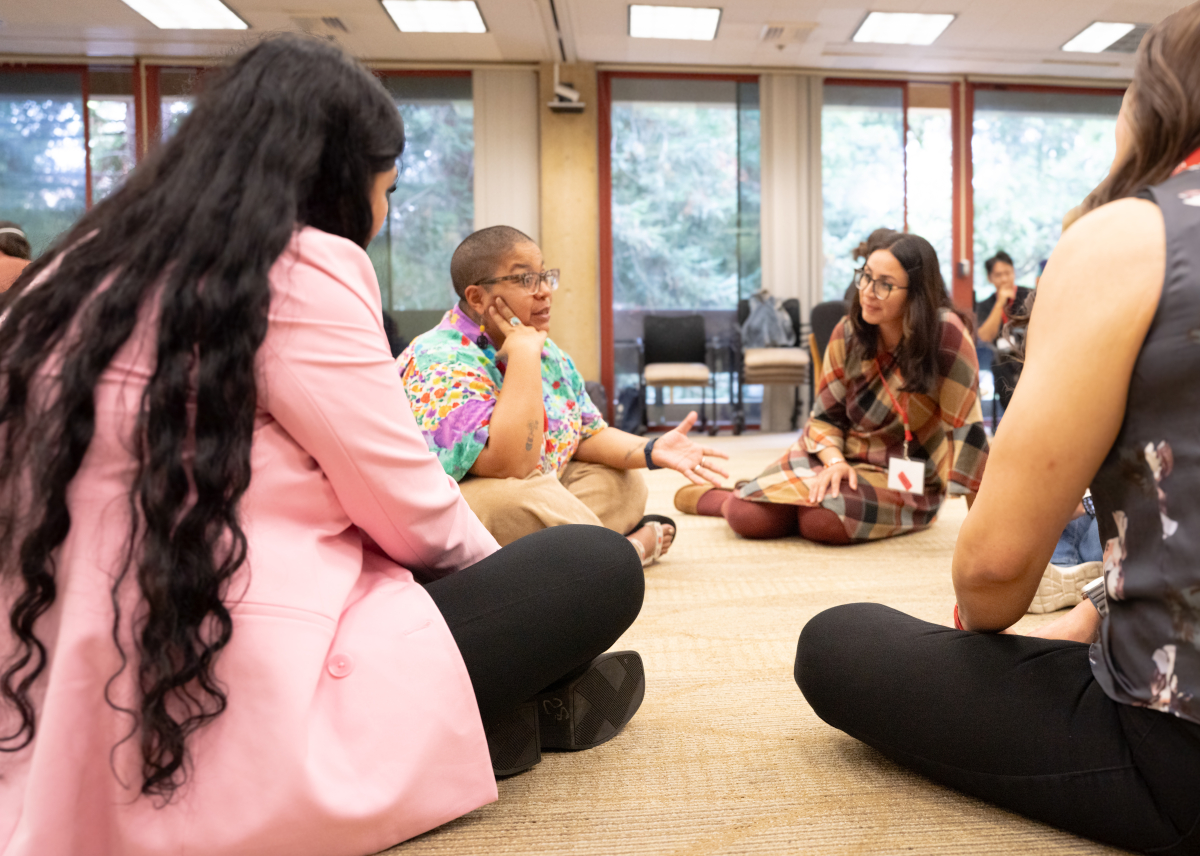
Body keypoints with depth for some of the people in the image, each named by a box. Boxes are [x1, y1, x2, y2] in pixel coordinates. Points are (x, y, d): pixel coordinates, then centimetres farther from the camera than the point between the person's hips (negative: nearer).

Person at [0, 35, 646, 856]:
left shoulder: (81, 272, 10)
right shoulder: (303, 269, -13)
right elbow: (413, 513, -10)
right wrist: (494, 562, 13)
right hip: (230, 736, -9)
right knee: (600, 567, 1)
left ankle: (480, 712, 13)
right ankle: (524, 715, 23)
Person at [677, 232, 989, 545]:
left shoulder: (946, 333, -21)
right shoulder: (848, 332, -7)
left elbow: (965, 425, -20)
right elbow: (825, 415, 1)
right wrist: (835, 461, -18)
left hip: (905, 481, -3)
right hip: (842, 452, 3)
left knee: (822, 521, -32)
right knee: (749, 517, -17)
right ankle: (710, 498, 20)